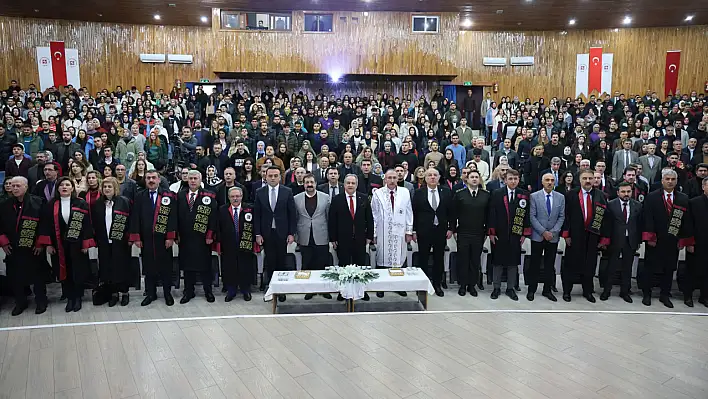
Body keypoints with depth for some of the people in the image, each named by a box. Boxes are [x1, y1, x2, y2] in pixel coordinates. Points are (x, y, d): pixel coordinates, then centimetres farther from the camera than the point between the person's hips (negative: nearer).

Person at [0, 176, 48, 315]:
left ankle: (41, 302, 21)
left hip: (34, 248, -4)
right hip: (12, 249, 4)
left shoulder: (37, 202, -8)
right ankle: (20, 302, 26)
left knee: (38, 275, 6)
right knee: (15, 277, 10)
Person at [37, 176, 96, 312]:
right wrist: (48, 244, -4)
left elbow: (87, 224, -5)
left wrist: (86, 244, -9)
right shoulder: (51, 205, 3)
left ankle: (77, 298, 20)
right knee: (64, 271, 9)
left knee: (78, 271, 6)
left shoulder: (81, 203, -3)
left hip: (77, 244, -2)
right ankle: (69, 298, 21)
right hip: (59, 245, 2)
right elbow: (46, 225, 3)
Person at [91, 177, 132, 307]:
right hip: (104, 242, 4)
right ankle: (113, 293, 18)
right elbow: (94, 223, 10)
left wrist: (129, 238, -9)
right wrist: (96, 239, 3)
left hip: (120, 241, -3)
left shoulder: (124, 202, -3)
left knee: (122, 267, 3)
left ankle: (124, 293, 16)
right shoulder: (97, 204, 8)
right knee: (107, 268, 6)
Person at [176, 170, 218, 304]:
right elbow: (177, 216, 8)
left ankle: (208, 291, 18)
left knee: (205, 265, 5)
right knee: (187, 265, 9)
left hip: (202, 237, -3)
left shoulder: (209, 196, -2)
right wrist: (177, 234, 2)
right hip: (185, 237, 3)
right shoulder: (180, 196, 8)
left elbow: (213, 217, -5)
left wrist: (210, 235, -10)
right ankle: (189, 291, 20)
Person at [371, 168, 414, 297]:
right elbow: (374, 215, 1)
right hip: (383, 233, -1)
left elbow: (409, 213, 6)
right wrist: (373, 233, -1)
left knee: (400, 259, 6)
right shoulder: (377, 194, -1)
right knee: (381, 260, 5)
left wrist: (409, 231, 3)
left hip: (400, 233, 1)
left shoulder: (405, 192, 4)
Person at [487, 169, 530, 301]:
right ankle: (496, 287, 18)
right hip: (499, 234, -1)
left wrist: (525, 233, -1)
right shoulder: (496, 194, -1)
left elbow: (527, 215, 2)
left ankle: (510, 288, 20)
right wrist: (491, 233, -6)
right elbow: (492, 214, -2)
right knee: (498, 262, 7)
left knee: (513, 263, 8)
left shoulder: (524, 195, 2)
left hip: (516, 235, 1)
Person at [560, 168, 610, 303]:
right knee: (571, 264, 5)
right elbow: (566, 215, -4)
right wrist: (566, 234, -9)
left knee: (590, 265, 11)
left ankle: (587, 291, 27)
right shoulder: (570, 195, -2)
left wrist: (604, 238, 0)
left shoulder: (601, 196, 4)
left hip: (593, 236, 2)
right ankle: (567, 290, 18)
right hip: (575, 236, -2)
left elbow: (604, 218, 3)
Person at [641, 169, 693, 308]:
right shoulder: (651, 197, -4)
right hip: (655, 241, -3)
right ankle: (647, 294, 16)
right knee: (650, 268, 5)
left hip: (673, 241, 3)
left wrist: (687, 241, -1)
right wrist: (650, 237, -14)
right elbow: (648, 219, -8)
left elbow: (687, 221, 4)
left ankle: (665, 295, 23)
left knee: (669, 269, 11)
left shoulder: (683, 199, 4)